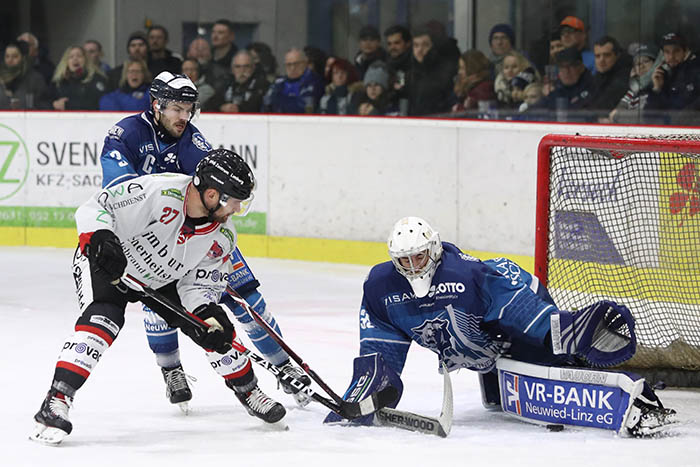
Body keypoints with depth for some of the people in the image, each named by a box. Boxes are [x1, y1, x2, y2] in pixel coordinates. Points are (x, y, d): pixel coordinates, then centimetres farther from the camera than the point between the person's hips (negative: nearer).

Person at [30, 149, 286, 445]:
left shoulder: (223, 237, -15)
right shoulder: (157, 191, -35)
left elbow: (200, 282, -8)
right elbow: (95, 207, -31)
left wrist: (208, 313, -27)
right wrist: (102, 239, -49)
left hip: (162, 279, 6)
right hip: (106, 265, -6)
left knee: (216, 328, 2)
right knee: (103, 319, -31)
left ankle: (247, 390, 28)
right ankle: (56, 402, -32)